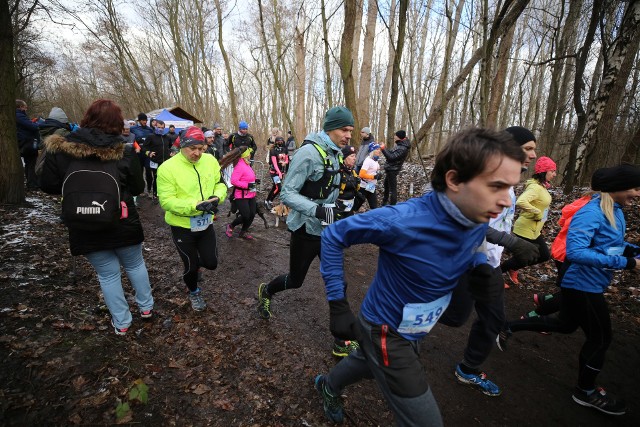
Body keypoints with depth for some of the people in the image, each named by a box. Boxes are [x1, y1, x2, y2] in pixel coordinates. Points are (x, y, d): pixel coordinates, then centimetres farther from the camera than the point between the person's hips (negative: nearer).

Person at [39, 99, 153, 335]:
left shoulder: (59, 149, -9)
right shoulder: (124, 152, -12)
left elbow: (49, 186, -1)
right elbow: (138, 188, -4)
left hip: (86, 228, 1)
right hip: (123, 223, 0)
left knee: (108, 274, 14)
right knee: (135, 264, 21)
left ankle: (121, 322, 27)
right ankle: (146, 307, 36)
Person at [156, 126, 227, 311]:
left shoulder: (210, 160, -6)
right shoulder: (167, 168, -18)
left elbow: (220, 183, 5)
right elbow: (166, 200, -20)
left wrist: (217, 197, -18)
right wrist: (195, 205, -32)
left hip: (206, 223, 4)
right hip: (182, 227, -4)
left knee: (211, 263, 11)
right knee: (191, 266, 12)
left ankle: (193, 261, 48)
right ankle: (194, 293, 44)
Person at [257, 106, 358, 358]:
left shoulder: (335, 154, 5)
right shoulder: (309, 152, -20)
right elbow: (287, 193, -23)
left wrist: (339, 211, 6)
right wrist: (318, 210, -33)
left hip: (327, 230, 7)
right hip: (306, 231, -7)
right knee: (295, 280, 13)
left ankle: (342, 342, 22)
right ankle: (266, 291, 48)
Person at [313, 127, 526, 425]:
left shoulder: (478, 221, -14)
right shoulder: (401, 221, -36)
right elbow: (333, 236, -23)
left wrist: (482, 267, -14)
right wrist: (338, 304, -23)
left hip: (412, 330, 8)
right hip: (387, 332, -7)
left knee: (370, 363, 34)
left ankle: (329, 386, 67)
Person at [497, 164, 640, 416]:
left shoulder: (616, 211, 4)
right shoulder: (591, 213, -25)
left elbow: (613, 243, 17)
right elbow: (575, 252, -33)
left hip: (584, 284, 9)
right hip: (583, 286, -9)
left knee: (566, 325, 24)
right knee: (600, 338, 8)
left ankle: (509, 328, 34)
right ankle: (586, 392, 31)